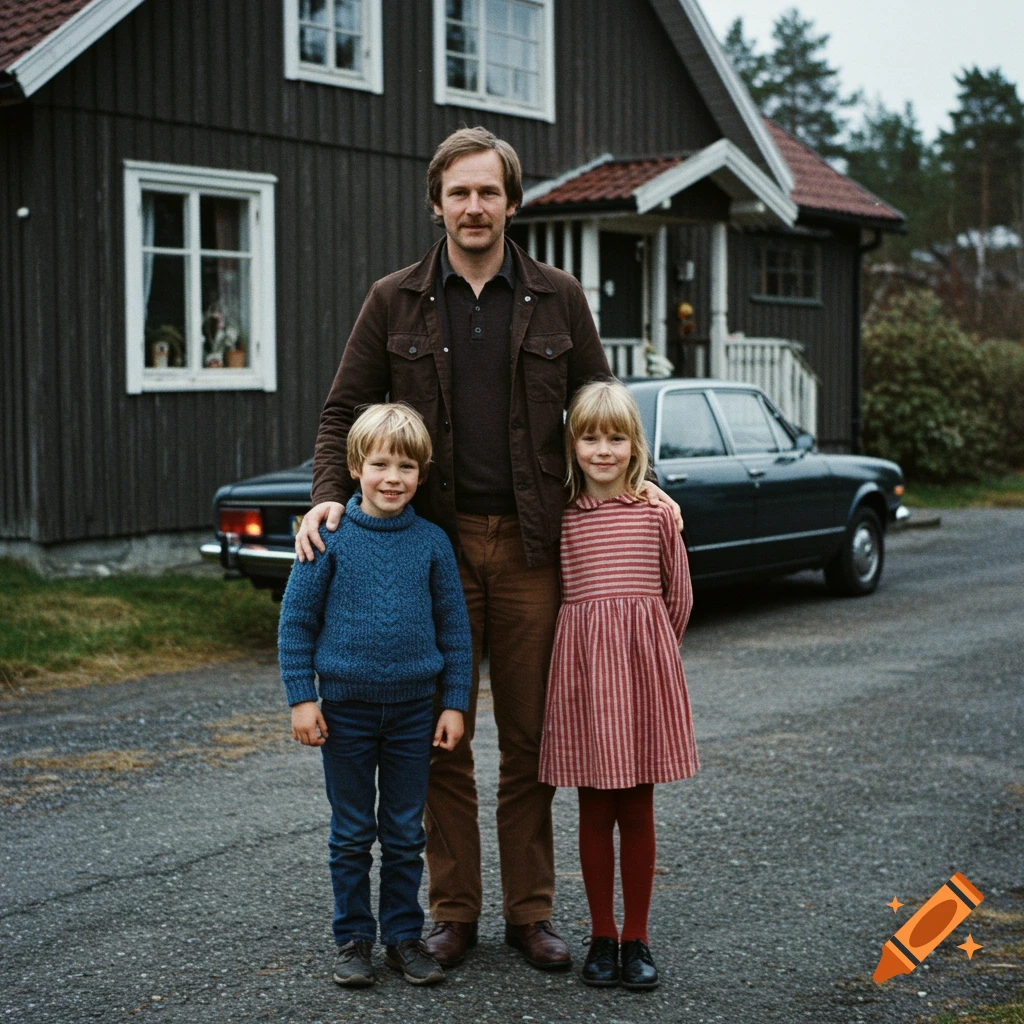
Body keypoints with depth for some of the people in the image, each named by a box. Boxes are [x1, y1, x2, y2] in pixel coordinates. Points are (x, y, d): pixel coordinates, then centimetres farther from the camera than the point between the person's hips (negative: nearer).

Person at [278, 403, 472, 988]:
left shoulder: (432, 542, -1)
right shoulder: (331, 537, -6)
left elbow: (455, 628, 5)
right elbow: (297, 621, -2)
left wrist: (455, 704, 2)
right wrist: (301, 698, -6)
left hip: (414, 709, 1)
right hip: (346, 706, -1)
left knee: (406, 834, 10)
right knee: (352, 834, 9)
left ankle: (405, 936, 22)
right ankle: (354, 939, 20)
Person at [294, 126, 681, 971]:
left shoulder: (558, 299, 5)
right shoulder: (395, 302, 4)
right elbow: (346, 411, 6)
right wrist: (330, 495, -10)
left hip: (530, 545, 0)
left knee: (531, 737, 6)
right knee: (441, 737, 6)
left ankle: (530, 911, 18)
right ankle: (453, 910, 18)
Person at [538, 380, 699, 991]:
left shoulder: (656, 511, 3)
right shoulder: (561, 516, 3)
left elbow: (679, 596, 11)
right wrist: (596, 642, 12)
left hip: (645, 663, 0)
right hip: (582, 663, 0)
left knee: (638, 809, 6)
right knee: (595, 809, 6)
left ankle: (637, 938, 15)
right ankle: (602, 936, 17)